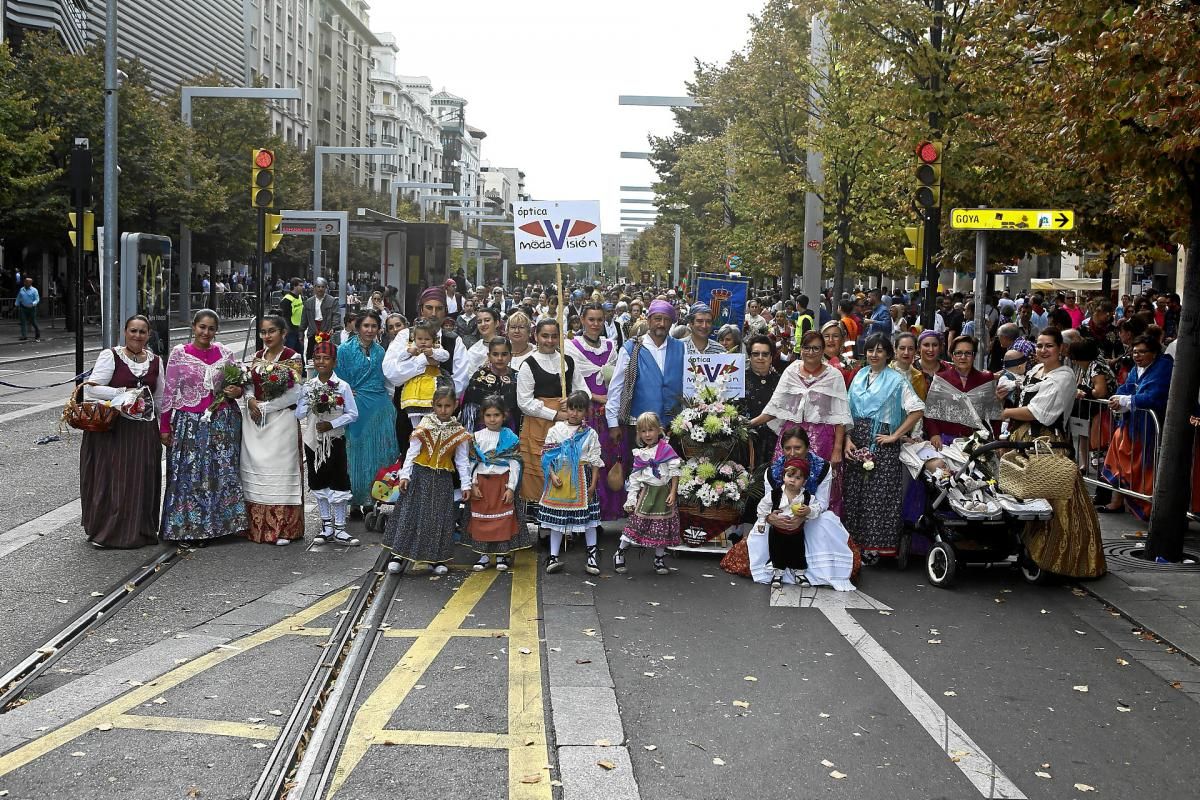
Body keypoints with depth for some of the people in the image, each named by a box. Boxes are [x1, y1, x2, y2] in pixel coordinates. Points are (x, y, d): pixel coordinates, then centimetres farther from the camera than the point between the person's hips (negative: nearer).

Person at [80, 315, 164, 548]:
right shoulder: (110, 356, -4)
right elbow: (92, 388, -12)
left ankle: (140, 530, 19)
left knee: (142, 481, 7)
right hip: (112, 430, -4)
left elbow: (161, 398, 17)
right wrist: (124, 393, -15)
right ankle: (106, 531, 10)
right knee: (111, 480, -1)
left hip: (144, 432, 4)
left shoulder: (156, 361, 10)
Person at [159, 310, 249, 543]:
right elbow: (169, 391, 2)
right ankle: (186, 528, 10)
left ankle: (214, 526, 12)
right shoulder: (179, 353, 1)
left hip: (222, 422, 2)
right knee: (188, 476, 0)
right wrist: (164, 427, 0)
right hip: (188, 423, -1)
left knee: (221, 473, 1)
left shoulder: (225, 353, 6)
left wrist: (237, 391, -8)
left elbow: (238, 384, 17)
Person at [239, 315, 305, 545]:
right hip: (254, 420, 6)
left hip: (280, 420, -6)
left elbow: (293, 395, -11)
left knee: (279, 471, -4)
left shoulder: (292, 358, -6)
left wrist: (264, 406, -12)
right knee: (255, 470, 6)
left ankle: (283, 529, 2)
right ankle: (257, 526, 14)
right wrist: (250, 400, -6)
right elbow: (250, 385, 15)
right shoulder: (257, 357, 12)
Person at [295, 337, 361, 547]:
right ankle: (326, 526, 22)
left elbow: (353, 414, -7)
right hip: (313, 439, 3)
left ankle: (339, 529, 7)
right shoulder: (307, 387, 2)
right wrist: (311, 404, -16)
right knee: (319, 482, 11)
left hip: (335, 439, -3)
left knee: (338, 482, -1)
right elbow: (299, 414, 1)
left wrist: (332, 424, -17)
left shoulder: (342, 386, -6)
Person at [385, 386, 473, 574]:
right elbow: (412, 452, -4)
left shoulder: (458, 432, 1)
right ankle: (397, 555, 1)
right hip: (420, 476, -2)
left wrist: (465, 484, 0)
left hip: (443, 480, 2)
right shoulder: (425, 426, -3)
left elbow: (462, 460, 4)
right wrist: (405, 474, -12)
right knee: (409, 514, -3)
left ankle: (437, 559, 16)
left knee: (440, 519, 6)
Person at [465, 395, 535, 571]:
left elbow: (515, 464, -3)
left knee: (503, 519, -1)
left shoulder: (510, 438, -1)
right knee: (481, 519, 4)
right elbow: (472, 462, 5)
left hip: (502, 482, -2)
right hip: (481, 483, 2)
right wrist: (473, 484, -4)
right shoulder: (476, 437, 4)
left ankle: (502, 555, 10)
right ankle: (484, 555, 14)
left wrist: (511, 487, -9)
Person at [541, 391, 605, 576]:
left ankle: (593, 554, 15)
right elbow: (547, 456, 0)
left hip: (581, 479, 0)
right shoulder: (555, 430, 2)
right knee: (556, 517, 5)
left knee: (588, 515, 3)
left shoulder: (590, 434, 2)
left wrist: (593, 484, -4)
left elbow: (595, 461, 2)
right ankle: (553, 557, 12)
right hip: (559, 479, 0)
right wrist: (553, 475, -12)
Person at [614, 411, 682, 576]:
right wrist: (631, 499, 1)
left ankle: (659, 560, 19)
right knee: (636, 523, -2)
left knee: (662, 528, 6)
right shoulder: (640, 455, 3)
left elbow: (675, 472, -4)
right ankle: (619, 553, 12)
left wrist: (673, 492, -9)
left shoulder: (667, 450, -3)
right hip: (646, 493, 1)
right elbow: (634, 478, 5)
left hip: (664, 493, 0)